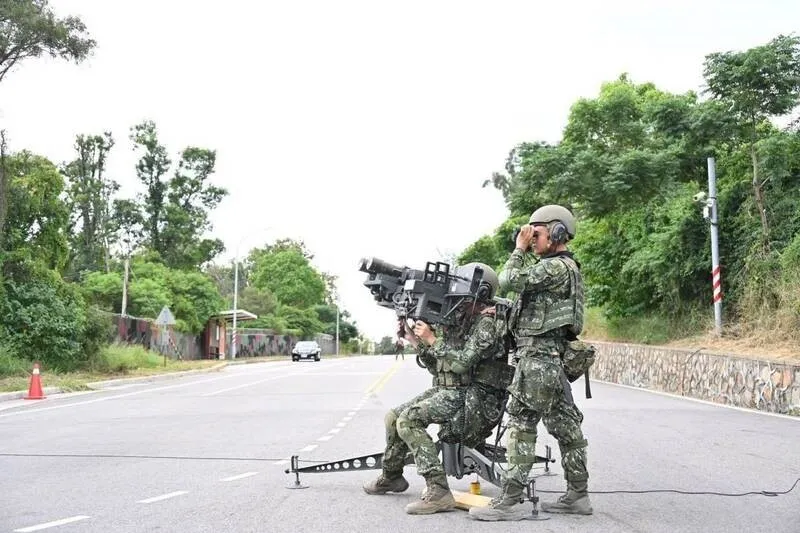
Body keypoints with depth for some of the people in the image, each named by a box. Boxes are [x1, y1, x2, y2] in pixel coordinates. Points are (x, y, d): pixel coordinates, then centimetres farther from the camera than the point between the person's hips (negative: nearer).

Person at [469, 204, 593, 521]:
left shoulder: (557, 266, -13)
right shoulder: (565, 267, 20)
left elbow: (509, 281, -19)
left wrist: (520, 248, -7)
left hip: (538, 357, -10)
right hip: (552, 358, 10)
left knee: (521, 425, -9)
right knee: (565, 426, 11)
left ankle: (510, 501, -8)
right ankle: (577, 495, 16)